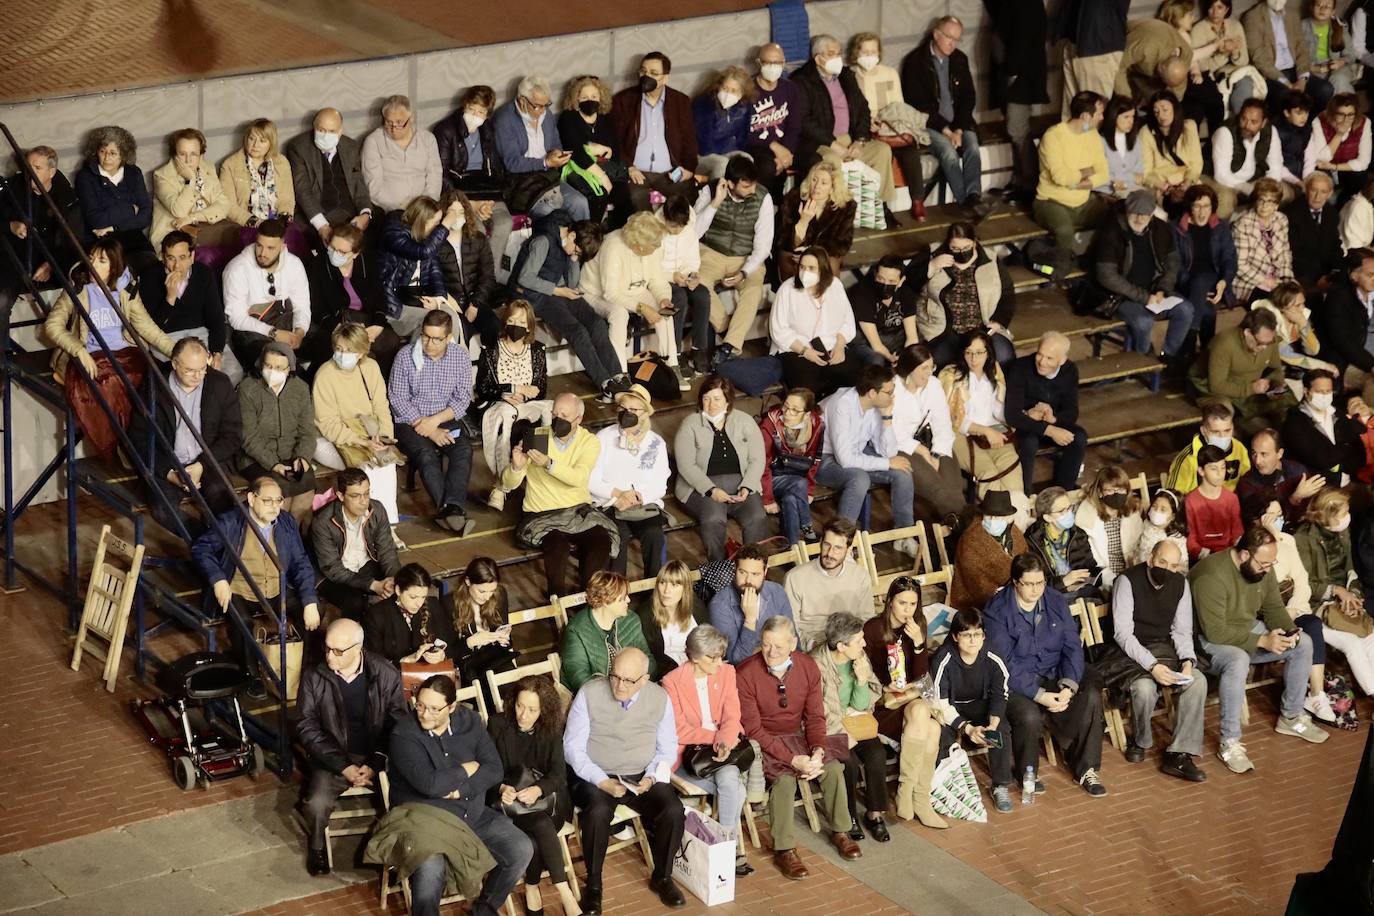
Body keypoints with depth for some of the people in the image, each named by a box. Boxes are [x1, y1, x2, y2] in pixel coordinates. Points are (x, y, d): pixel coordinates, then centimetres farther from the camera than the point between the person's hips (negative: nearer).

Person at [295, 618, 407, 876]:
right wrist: (343, 767, -13)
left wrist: (375, 765, -15)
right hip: (333, 757, 0)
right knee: (317, 804, -26)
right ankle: (317, 848, 9)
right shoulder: (313, 677, -5)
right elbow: (307, 727, -4)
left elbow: (398, 725, -2)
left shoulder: (386, 676, -6)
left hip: (378, 757, 0)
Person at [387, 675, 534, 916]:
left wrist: (460, 791, -18)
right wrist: (467, 770, -8)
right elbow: (429, 783, -24)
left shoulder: (469, 722, 3)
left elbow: (495, 770, -2)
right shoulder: (404, 734, -13)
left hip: (474, 814, 5)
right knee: (430, 870, -36)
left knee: (522, 850, -9)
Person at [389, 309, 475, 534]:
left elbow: (463, 399, 0)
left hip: (446, 420, 2)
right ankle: (450, 509, -44)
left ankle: (452, 507, -45)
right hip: (410, 422, -2)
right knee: (427, 454, -32)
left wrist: (435, 421, -15)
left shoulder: (460, 356, 2)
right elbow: (398, 400, -7)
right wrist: (429, 431, -15)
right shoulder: (406, 357, -5)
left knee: (464, 450, -28)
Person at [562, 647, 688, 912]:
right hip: (597, 777, -3)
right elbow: (573, 747, -7)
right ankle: (593, 884, -13)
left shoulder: (659, 698, -1)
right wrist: (603, 782, -18)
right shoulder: (589, 694, -10)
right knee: (598, 811, -35)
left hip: (642, 778, 3)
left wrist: (651, 778, -11)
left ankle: (662, 877, 3)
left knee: (674, 811, -23)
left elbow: (668, 749, 7)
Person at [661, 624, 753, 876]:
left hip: (721, 751, 3)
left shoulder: (726, 672, 6)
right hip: (687, 755, -3)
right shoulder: (672, 682, -6)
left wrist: (725, 741, -22)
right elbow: (679, 730, -10)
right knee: (734, 788, -28)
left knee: (730, 779, -31)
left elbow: (732, 717, -1)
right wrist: (715, 737, -14)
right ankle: (733, 846, -16)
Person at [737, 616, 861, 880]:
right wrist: (793, 759, -27)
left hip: (797, 735, 4)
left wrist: (818, 751, -19)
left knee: (833, 767, -17)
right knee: (785, 778, -31)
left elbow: (815, 717, 1)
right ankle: (784, 850, -21)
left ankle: (839, 832, 4)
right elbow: (752, 729, -20)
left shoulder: (808, 667, -5)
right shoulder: (745, 674, -20)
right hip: (764, 741, -4)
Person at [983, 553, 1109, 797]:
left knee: (1091, 698, -22)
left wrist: (1068, 686, -18)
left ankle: (1086, 769, -6)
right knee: (1030, 716, -33)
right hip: (1017, 682, -4)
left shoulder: (1056, 601, 2)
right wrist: (1039, 695, -27)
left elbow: (1073, 646, -1)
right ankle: (1028, 773, -3)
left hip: (1055, 674, 5)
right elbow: (1006, 664, -18)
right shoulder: (997, 611, -13)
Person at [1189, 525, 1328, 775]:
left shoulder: (1264, 569, -5)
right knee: (1238, 661, -39)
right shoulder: (1212, 576, -31)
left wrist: (1289, 631, -15)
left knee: (1304, 643, -2)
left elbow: (1274, 609, 7)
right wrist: (1261, 641, -31)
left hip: (1248, 630, 8)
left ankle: (1290, 717, 14)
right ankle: (1229, 743, -30)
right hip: (1208, 641, -8)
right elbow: (1215, 631, -31)